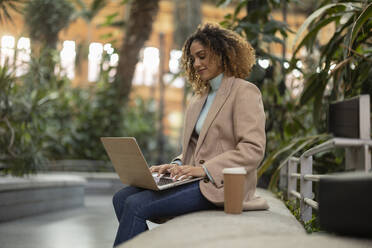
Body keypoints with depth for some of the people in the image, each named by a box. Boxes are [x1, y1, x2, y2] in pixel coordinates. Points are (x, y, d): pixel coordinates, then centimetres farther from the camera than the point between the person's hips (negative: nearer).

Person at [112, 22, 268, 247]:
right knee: (122, 198, -9)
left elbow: (253, 150, -15)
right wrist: (177, 165, 2)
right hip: (197, 179, 8)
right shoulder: (200, 98, 21)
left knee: (136, 205, -21)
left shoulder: (245, 92, -5)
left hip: (219, 185, -8)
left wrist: (205, 169, -22)